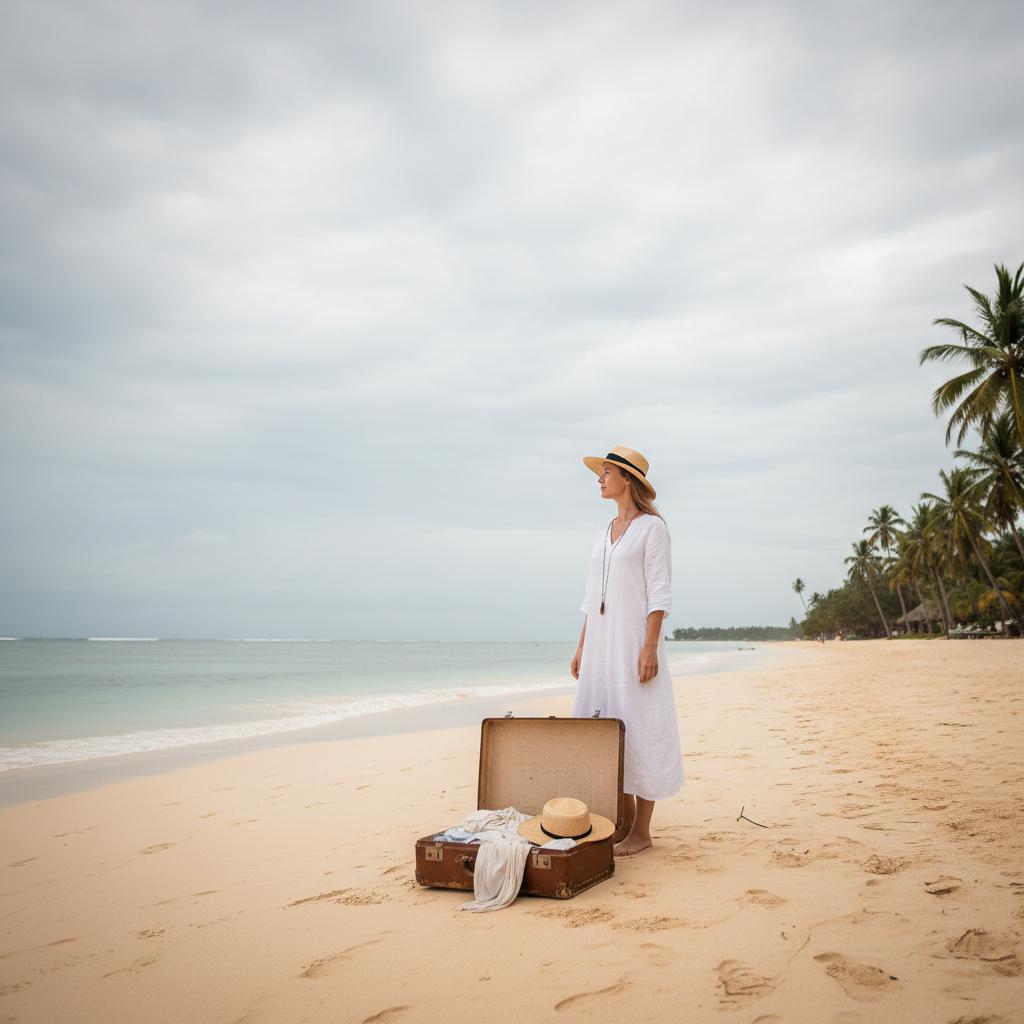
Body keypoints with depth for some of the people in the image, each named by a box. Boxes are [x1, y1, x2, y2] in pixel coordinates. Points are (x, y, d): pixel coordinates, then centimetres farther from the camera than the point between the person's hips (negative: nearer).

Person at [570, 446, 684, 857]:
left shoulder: (652, 527, -5)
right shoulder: (605, 532, 16)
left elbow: (659, 594, -11)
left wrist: (650, 647, -19)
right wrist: (582, 646, 14)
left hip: (633, 639, -8)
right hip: (601, 640, 8)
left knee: (637, 729, -3)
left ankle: (641, 830, 6)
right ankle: (625, 816, 22)